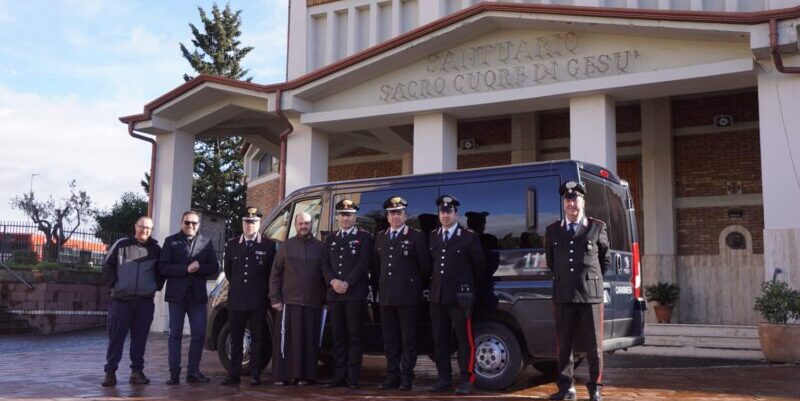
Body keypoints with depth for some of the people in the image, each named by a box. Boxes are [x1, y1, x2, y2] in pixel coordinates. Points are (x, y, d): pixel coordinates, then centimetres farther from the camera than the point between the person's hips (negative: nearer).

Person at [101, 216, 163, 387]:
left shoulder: (155, 249, 9)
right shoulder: (122, 245, 3)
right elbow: (107, 265, 6)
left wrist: (156, 286, 8)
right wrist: (113, 284, 0)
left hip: (145, 301, 2)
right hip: (121, 299, -2)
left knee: (140, 338, 5)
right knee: (116, 336, -1)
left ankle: (137, 370, 12)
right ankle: (110, 371, 5)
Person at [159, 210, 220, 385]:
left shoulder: (207, 243, 10)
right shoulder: (171, 241, 5)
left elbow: (214, 267, 6)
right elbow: (163, 267, -5)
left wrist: (199, 268, -13)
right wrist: (186, 269, -16)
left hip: (198, 295, 2)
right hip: (177, 294, -2)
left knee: (199, 334, 1)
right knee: (175, 334, 2)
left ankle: (193, 371, 10)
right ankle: (174, 372, 5)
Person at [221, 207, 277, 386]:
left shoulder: (268, 245, 1)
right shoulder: (232, 245, 10)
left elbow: (272, 272, 6)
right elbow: (227, 269, 19)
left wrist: (263, 290, 7)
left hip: (258, 300, -2)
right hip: (236, 299, 3)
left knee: (257, 339, 3)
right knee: (235, 339, 6)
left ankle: (255, 375, 9)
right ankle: (234, 375, 10)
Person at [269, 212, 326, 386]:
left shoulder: (320, 247, 9)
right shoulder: (287, 246, 8)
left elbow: (325, 275, 7)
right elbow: (275, 274, 6)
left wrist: (324, 299, -1)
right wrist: (275, 298, -1)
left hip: (312, 303, 1)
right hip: (289, 302, 0)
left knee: (309, 341, 1)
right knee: (285, 340, -2)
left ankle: (306, 376, 7)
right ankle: (282, 376, 4)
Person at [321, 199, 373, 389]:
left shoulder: (364, 237, 5)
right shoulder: (330, 239, 19)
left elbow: (363, 264, -6)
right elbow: (325, 264, 11)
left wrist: (347, 283, -13)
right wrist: (333, 281, -8)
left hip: (355, 293, -4)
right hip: (334, 294, 4)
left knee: (354, 337, -3)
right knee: (338, 337, 6)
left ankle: (353, 378, -1)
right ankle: (339, 376, 9)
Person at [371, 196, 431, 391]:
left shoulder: (416, 236, -2)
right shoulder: (380, 237, 13)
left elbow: (425, 266, 0)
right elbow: (375, 265, 20)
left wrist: (415, 284, 6)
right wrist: (382, 283, 14)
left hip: (408, 296, -5)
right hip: (386, 296, 5)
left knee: (408, 339, 0)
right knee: (389, 339, 9)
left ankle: (407, 378, 7)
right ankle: (392, 376, 17)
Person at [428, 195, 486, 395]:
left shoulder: (469, 237, -3)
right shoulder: (433, 236, 12)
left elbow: (480, 266, 4)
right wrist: (434, 282, 14)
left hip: (460, 296, -5)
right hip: (437, 296, 5)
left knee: (464, 339, -2)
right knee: (440, 340, 9)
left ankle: (467, 380, 5)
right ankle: (444, 379, 17)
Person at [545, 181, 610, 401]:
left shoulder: (598, 228, 4)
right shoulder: (552, 230, 10)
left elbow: (605, 260, 15)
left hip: (591, 294, -2)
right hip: (563, 295, 2)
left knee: (593, 345, 2)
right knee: (563, 344, 6)